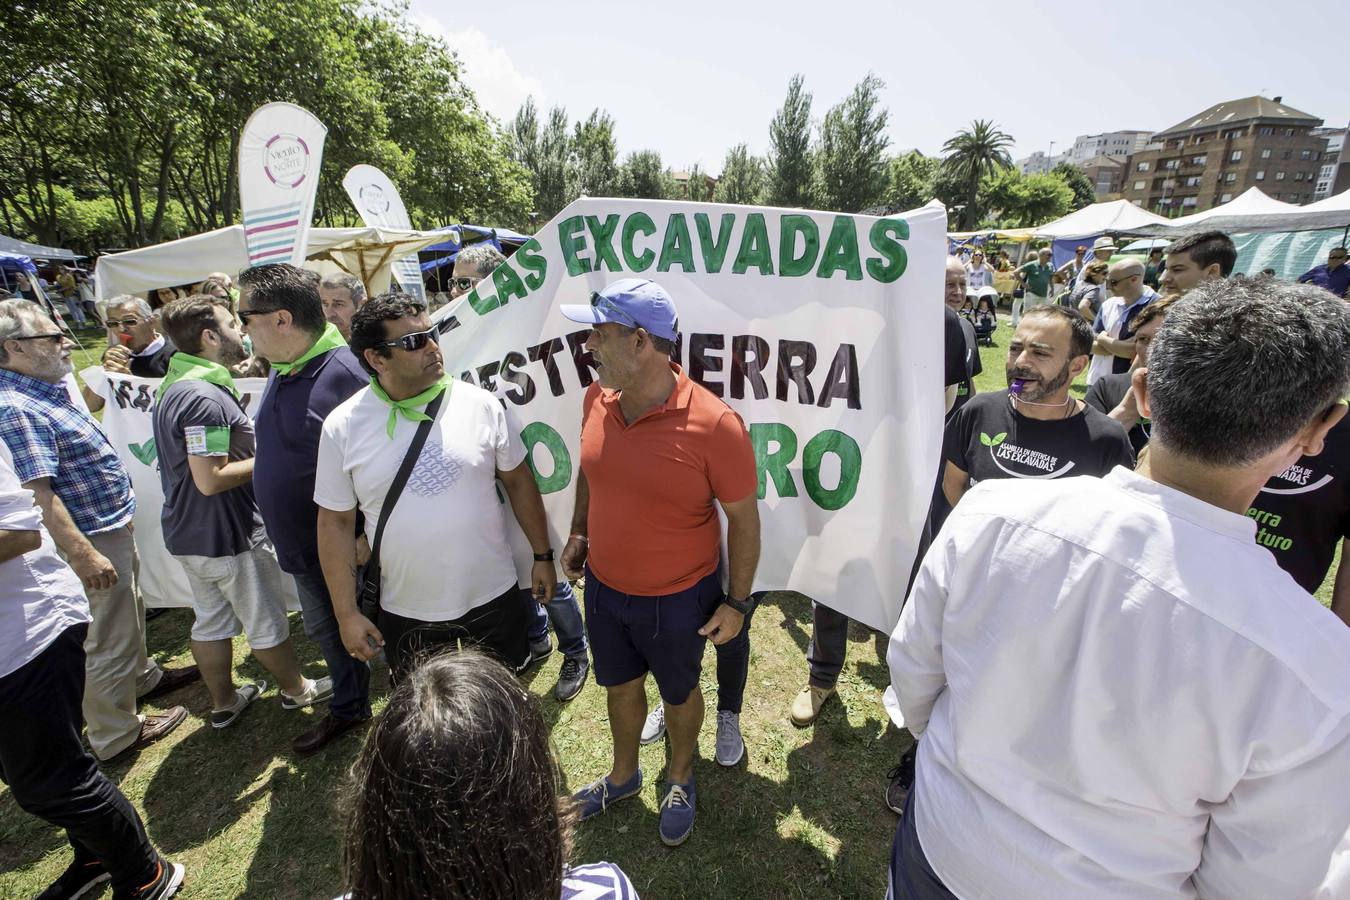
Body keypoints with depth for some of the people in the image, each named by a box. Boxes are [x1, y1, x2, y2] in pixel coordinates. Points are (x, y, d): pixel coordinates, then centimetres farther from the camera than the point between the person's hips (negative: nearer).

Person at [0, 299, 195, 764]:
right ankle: (114, 737, 22)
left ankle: (144, 676, 50)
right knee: (109, 638, 5)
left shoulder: (48, 392, 5)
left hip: (116, 526, 10)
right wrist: (83, 554, -29)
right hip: (95, 537, -10)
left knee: (130, 612, 28)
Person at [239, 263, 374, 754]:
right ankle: (348, 709, 49)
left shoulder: (346, 373, -26)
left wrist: (369, 537, -26)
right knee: (328, 634, 26)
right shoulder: (281, 370, 5)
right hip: (304, 548, 9)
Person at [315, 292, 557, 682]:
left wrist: (542, 555, 4)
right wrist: (347, 613, -2)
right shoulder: (343, 426, -9)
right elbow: (335, 522, -3)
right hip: (404, 615, 0)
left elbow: (518, 481, 0)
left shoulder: (482, 404, -9)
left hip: (493, 600, 0)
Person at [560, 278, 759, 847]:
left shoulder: (714, 424, -27)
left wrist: (737, 602, -11)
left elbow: (743, 517, -16)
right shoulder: (596, 399, -10)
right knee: (619, 684, 27)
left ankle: (680, 780, 53)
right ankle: (624, 775, 56)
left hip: (679, 598, -5)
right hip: (603, 586, 5)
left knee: (679, 692, 22)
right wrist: (578, 533, 9)